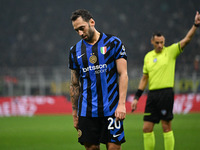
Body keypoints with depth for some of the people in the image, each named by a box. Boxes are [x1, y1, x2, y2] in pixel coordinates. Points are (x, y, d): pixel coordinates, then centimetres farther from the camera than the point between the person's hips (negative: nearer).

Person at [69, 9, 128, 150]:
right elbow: (75, 84, 16)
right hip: (86, 111, 3)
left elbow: (123, 74, -3)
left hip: (111, 109, -3)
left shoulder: (114, 43, 0)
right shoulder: (75, 50, 10)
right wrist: (74, 112, 13)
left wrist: (121, 104, -13)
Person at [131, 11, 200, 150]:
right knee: (147, 127, 3)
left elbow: (187, 39, -10)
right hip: (152, 94, 5)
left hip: (166, 93, -5)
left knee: (166, 127, -3)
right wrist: (136, 98, 17)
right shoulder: (148, 56, 15)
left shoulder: (170, 51, 2)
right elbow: (144, 78, 20)